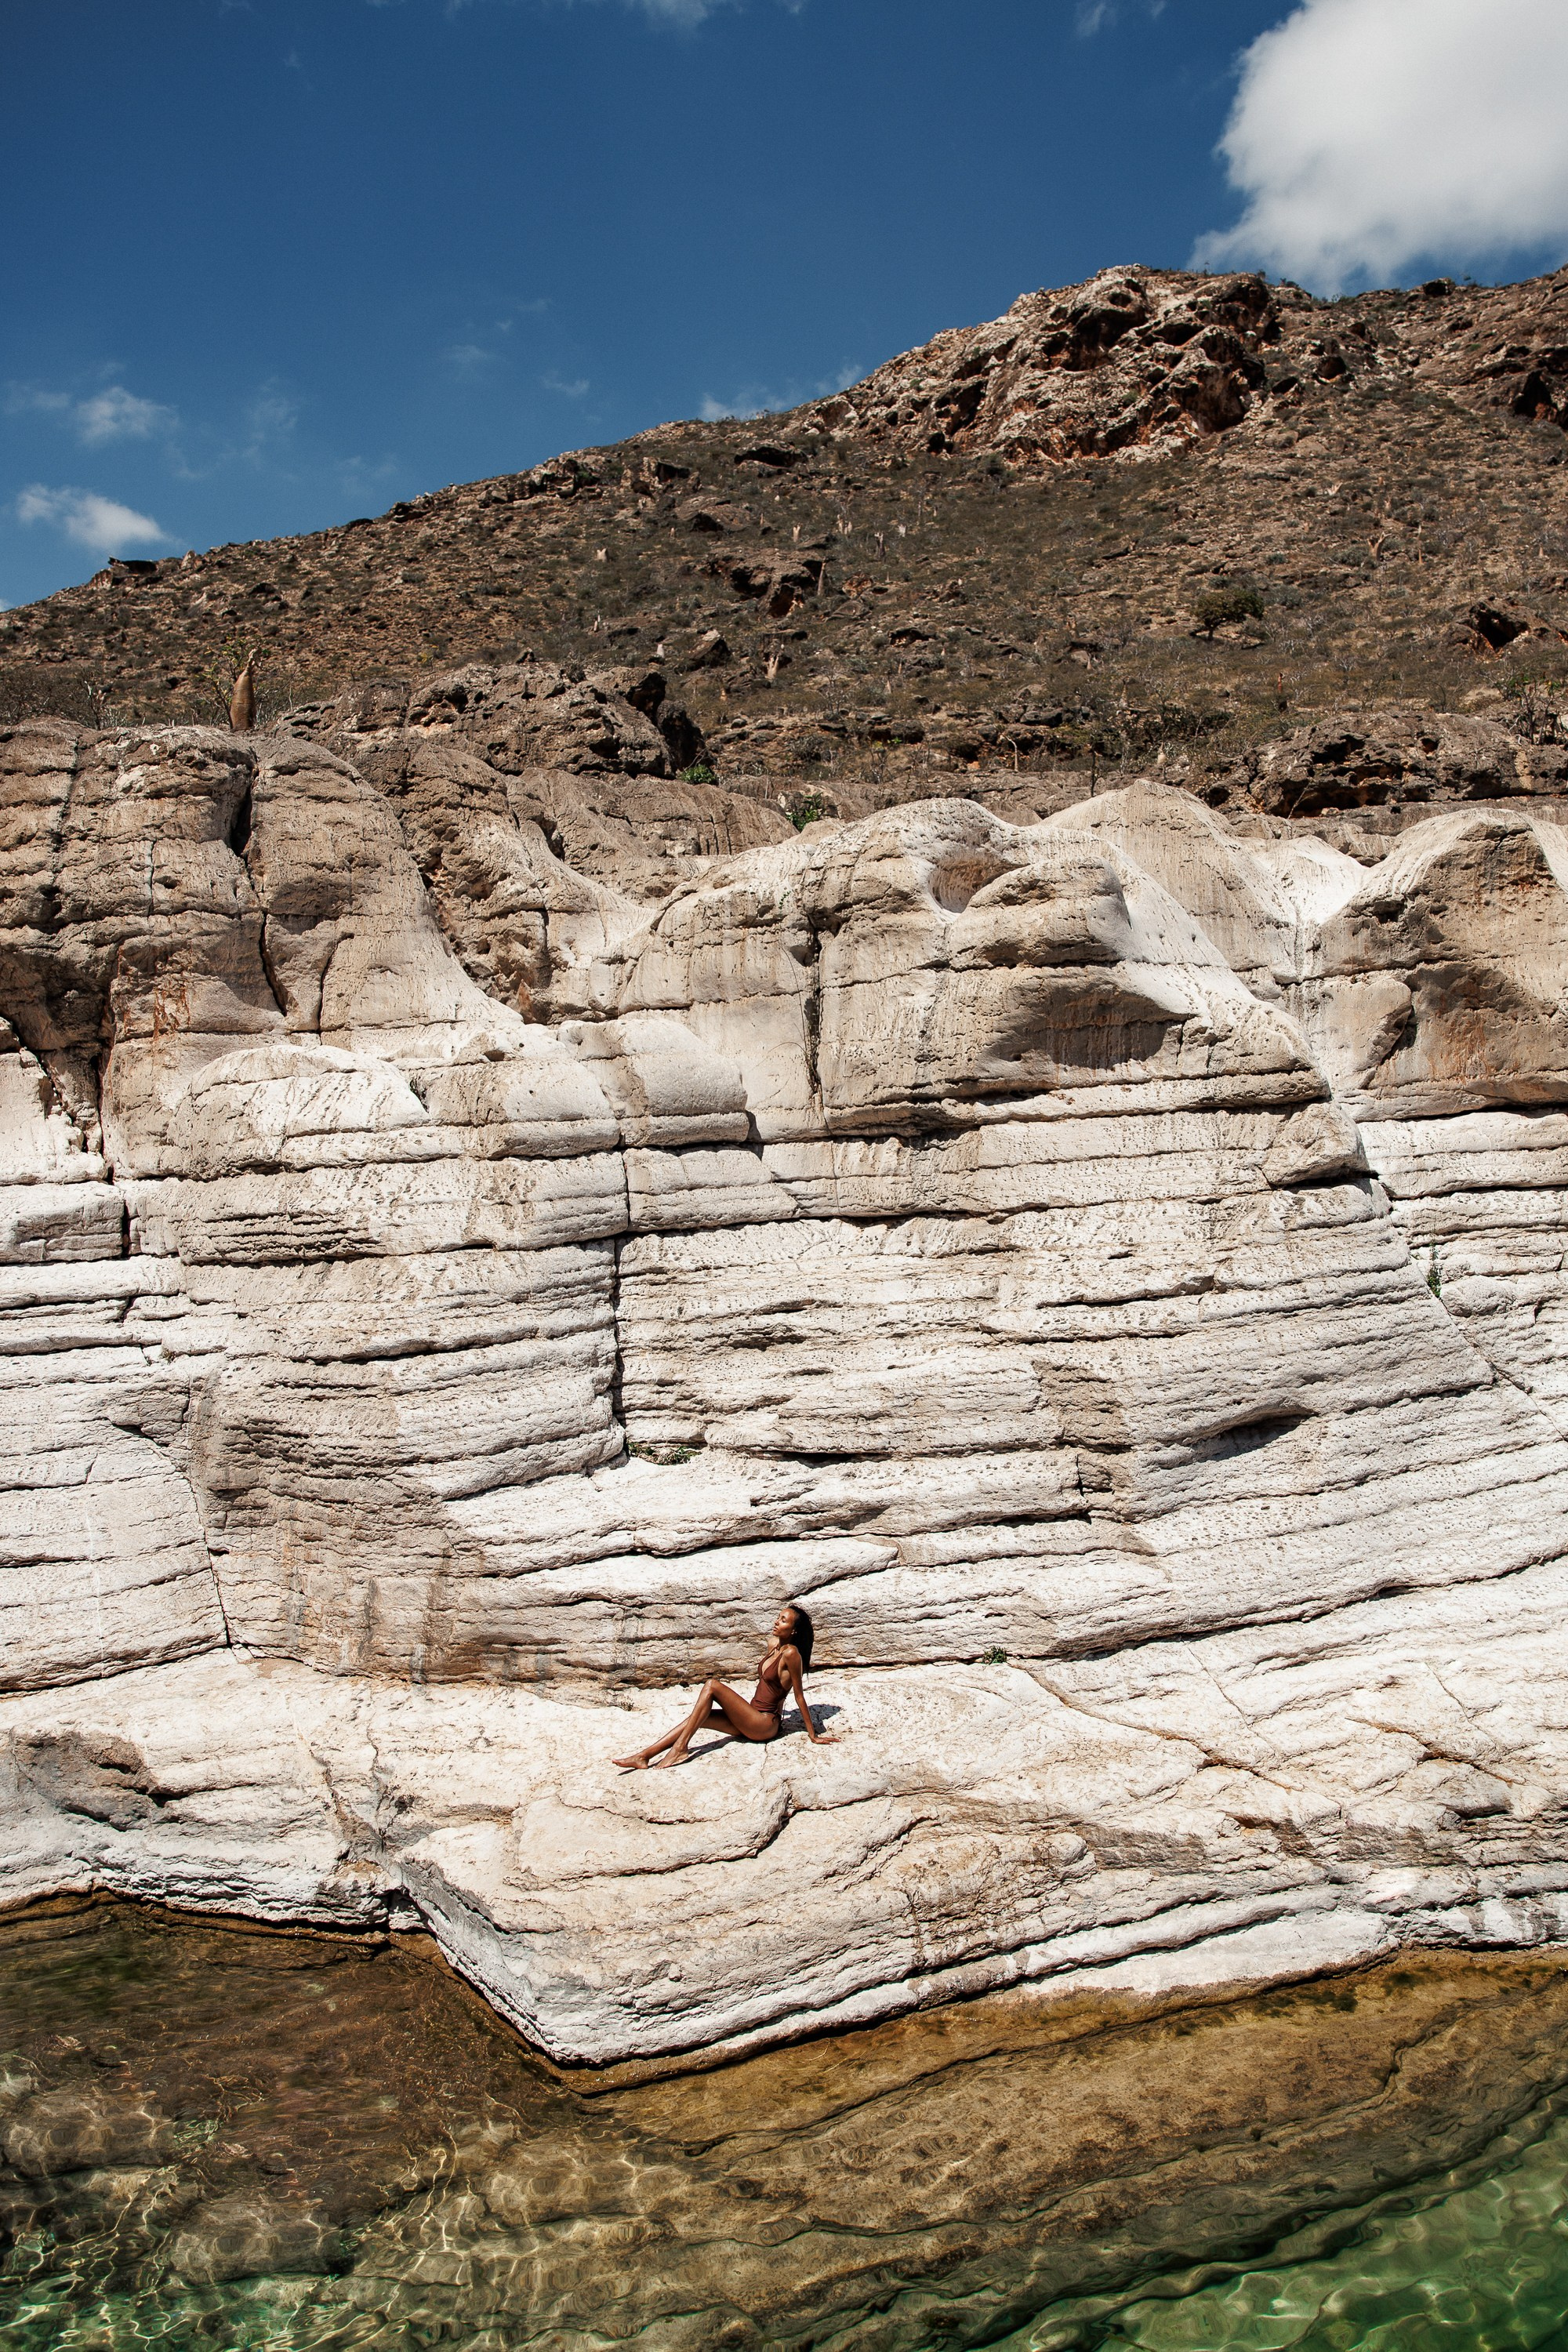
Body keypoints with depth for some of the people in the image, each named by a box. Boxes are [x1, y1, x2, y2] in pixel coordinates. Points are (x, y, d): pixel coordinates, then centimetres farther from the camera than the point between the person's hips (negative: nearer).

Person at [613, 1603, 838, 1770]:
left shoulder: (791, 1653, -16)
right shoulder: (776, 1644, 9)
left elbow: (799, 1696, -13)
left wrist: (813, 1735, -9)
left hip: (765, 1724, -8)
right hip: (753, 1720, 8)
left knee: (711, 1685, -18)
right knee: (697, 1717, -7)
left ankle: (680, 1748, -19)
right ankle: (643, 1757, -14)